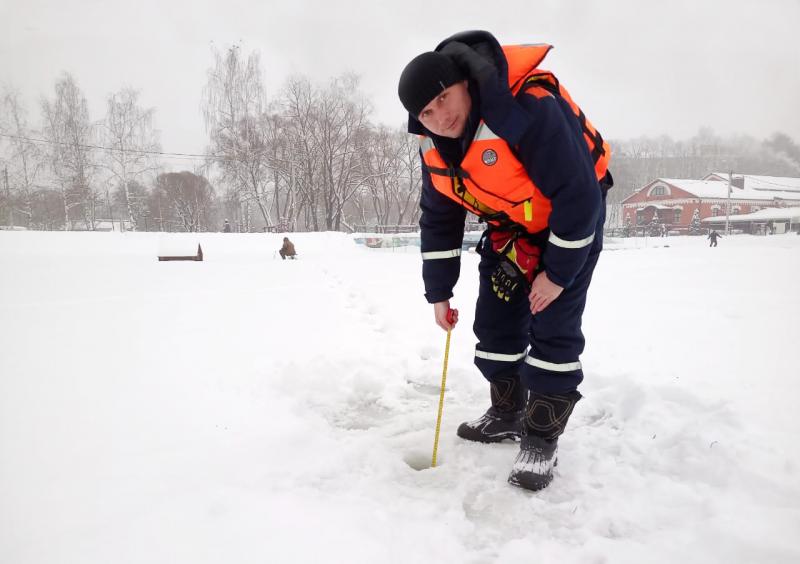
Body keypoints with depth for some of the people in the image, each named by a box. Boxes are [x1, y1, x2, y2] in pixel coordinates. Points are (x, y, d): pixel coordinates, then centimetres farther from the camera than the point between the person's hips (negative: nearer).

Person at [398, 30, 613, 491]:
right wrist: (439, 292, 1)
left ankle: (542, 437, 4)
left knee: (553, 327, -11)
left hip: (574, 216, -6)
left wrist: (557, 272, -24)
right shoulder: (434, 146, -10)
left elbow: (579, 194, -30)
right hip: (510, 224, 7)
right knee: (495, 320, 6)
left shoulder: (529, 109, -35)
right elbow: (438, 218, 0)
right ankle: (507, 414, 24)